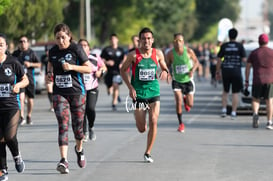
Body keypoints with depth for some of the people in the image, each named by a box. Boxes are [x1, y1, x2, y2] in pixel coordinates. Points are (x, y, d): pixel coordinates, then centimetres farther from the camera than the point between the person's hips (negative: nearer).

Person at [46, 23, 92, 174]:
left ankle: (79, 149, 39)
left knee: (77, 124, 7)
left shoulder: (76, 49, -7)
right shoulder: (53, 51, 4)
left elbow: (89, 68, -6)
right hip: (59, 93, 2)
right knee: (63, 125, -12)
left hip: (77, 92, -2)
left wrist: (72, 67, -19)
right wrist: (49, 74, 3)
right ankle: (64, 160, -20)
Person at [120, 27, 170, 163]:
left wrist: (165, 72, -11)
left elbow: (164, 68, 14)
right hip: (138, 93, -1)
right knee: (142, 129, 1)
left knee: (153, 122, -12)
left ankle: (148, 153, 3)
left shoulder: (158, 54, -1)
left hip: (154, 92, 1)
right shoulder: (134, 55, -8)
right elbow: (123, 70, 2)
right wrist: (130, 87, -8)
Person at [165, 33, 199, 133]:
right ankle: (181, 124, 1)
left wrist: (193, 70, -19)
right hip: (177, 81, -1)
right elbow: (167, 66, 0)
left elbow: (196, 62, -1)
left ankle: (185, 99, 44)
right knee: (178, 102, -16)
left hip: (188, 80, 1)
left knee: (190, 104, 4)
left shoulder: (189, 51, -15)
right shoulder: (170, 53, -13)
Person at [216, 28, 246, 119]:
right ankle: (233, 112, 1)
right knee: (235, 93, 4)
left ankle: (224, 110, 8)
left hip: (225, 71, 2)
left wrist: (218, 72, 8)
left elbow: (219, 60, 1)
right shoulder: (240, 46, -3)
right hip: (236, 71, -2)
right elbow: (244, 59, -6)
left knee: (225, 91, 17)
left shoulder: (224, 46, 1)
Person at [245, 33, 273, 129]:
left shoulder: (253, 53, 4)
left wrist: (246, 81, 8)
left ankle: (255, 114, -14)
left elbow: (247, 67, 3)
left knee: (255, 99, 14)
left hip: (257, 81, 0)